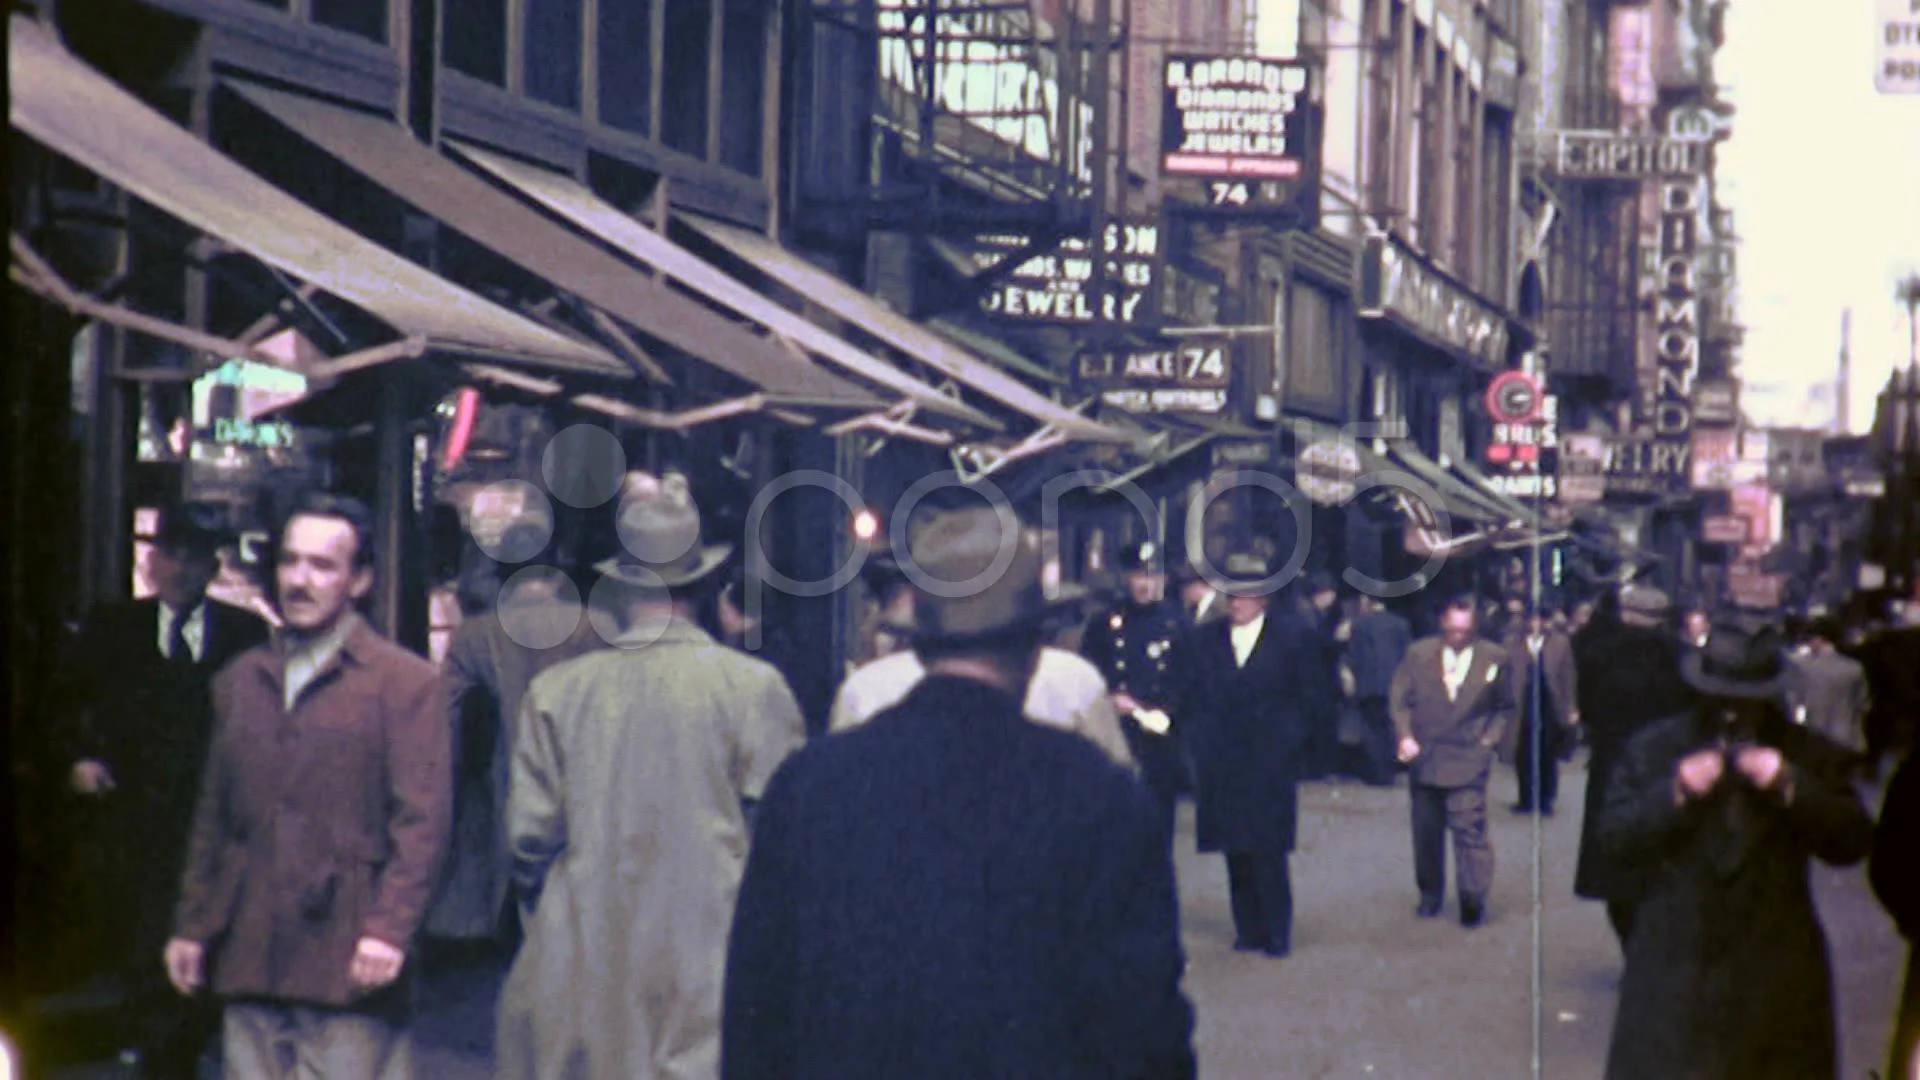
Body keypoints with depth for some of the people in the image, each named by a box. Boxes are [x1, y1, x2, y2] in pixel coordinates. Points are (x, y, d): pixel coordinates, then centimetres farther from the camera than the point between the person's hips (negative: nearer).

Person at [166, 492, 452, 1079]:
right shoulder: (240, 681, 17)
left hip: (349, 958, -5)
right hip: (248, 954, 5)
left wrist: (389, 928, -16)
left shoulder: (408, 683, -1)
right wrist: (191, 924, 15)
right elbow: (212, 816, 20)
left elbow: (422, 822, -7)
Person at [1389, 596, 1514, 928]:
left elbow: (1506, 707, 10)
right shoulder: (1419, 654, 2)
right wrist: (1405, 736, -8)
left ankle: (1473, 899, -10)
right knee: (1426, 831, 10)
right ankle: (1430, 894, 22)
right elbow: (1400, 699, 4)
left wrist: (1490, 739, -1)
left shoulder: (1494, 658, 0)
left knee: (1469, 829, -12)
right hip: (1424, 759, 2)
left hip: (1468, 760, -2)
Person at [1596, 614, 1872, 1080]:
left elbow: (1853, 841, -6)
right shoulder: (1653, 749, 4)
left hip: (1776, 973, 0)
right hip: (1673, 968, 0)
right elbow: (1615, 836, -4)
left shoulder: (1809, 757, 3)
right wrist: (1676, 793, -19)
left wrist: (1790, 787, -19)